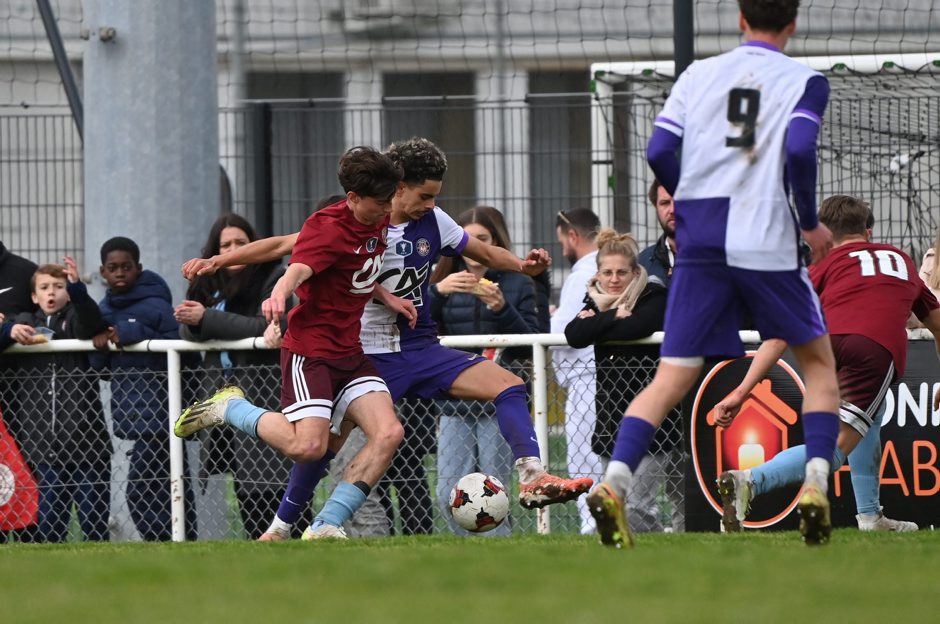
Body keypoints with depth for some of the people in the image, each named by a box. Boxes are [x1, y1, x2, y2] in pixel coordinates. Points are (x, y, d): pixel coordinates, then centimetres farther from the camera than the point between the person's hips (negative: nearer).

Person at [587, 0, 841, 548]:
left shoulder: (700, 74, 12)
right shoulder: (805, 81, 2)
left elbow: (660, 153, 3)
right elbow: (799, 149, -14)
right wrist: (810, 224, 0)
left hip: (700, 241, 3)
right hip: (767, 243, -3)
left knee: (672, 377, 2)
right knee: (819, 362, 16)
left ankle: (613, 483, -19)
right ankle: (816, 485, 0)